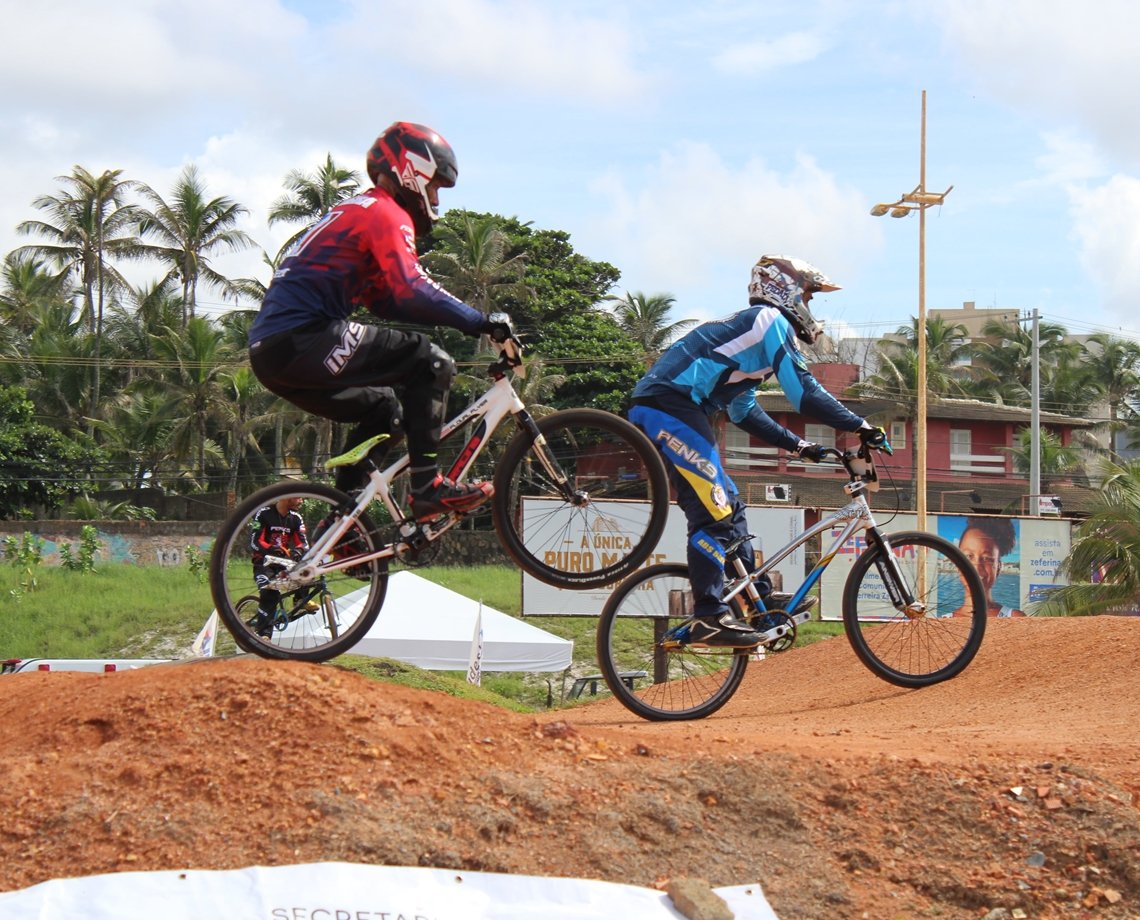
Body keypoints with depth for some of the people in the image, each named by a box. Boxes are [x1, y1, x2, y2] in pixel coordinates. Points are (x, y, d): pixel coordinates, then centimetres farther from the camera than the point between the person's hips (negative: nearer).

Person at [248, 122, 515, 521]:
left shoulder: (357, 212, 28)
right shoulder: (386, 213, -3)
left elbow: (387, 301, 27)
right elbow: (412, 292, -18)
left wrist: (468, 320, 19)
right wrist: (482, 323, -15)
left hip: (269, 352, 10)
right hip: (305, 341, -10)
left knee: (383, 409, 26)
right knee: (430, 363, -8)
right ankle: (428, 486, -12)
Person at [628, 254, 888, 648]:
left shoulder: (750, 328, 29)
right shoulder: (770, 321, -1)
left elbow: (744, 412, 33)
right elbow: (804, 393, -9)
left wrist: (797, 445, 31)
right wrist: (862, 427, -4)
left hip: (654, 409, 11)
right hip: (671, 407, -11)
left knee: (728, 505, 15)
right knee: (713, 512, -12)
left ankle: (758, 599, 22)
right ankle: (709, 619, -14)